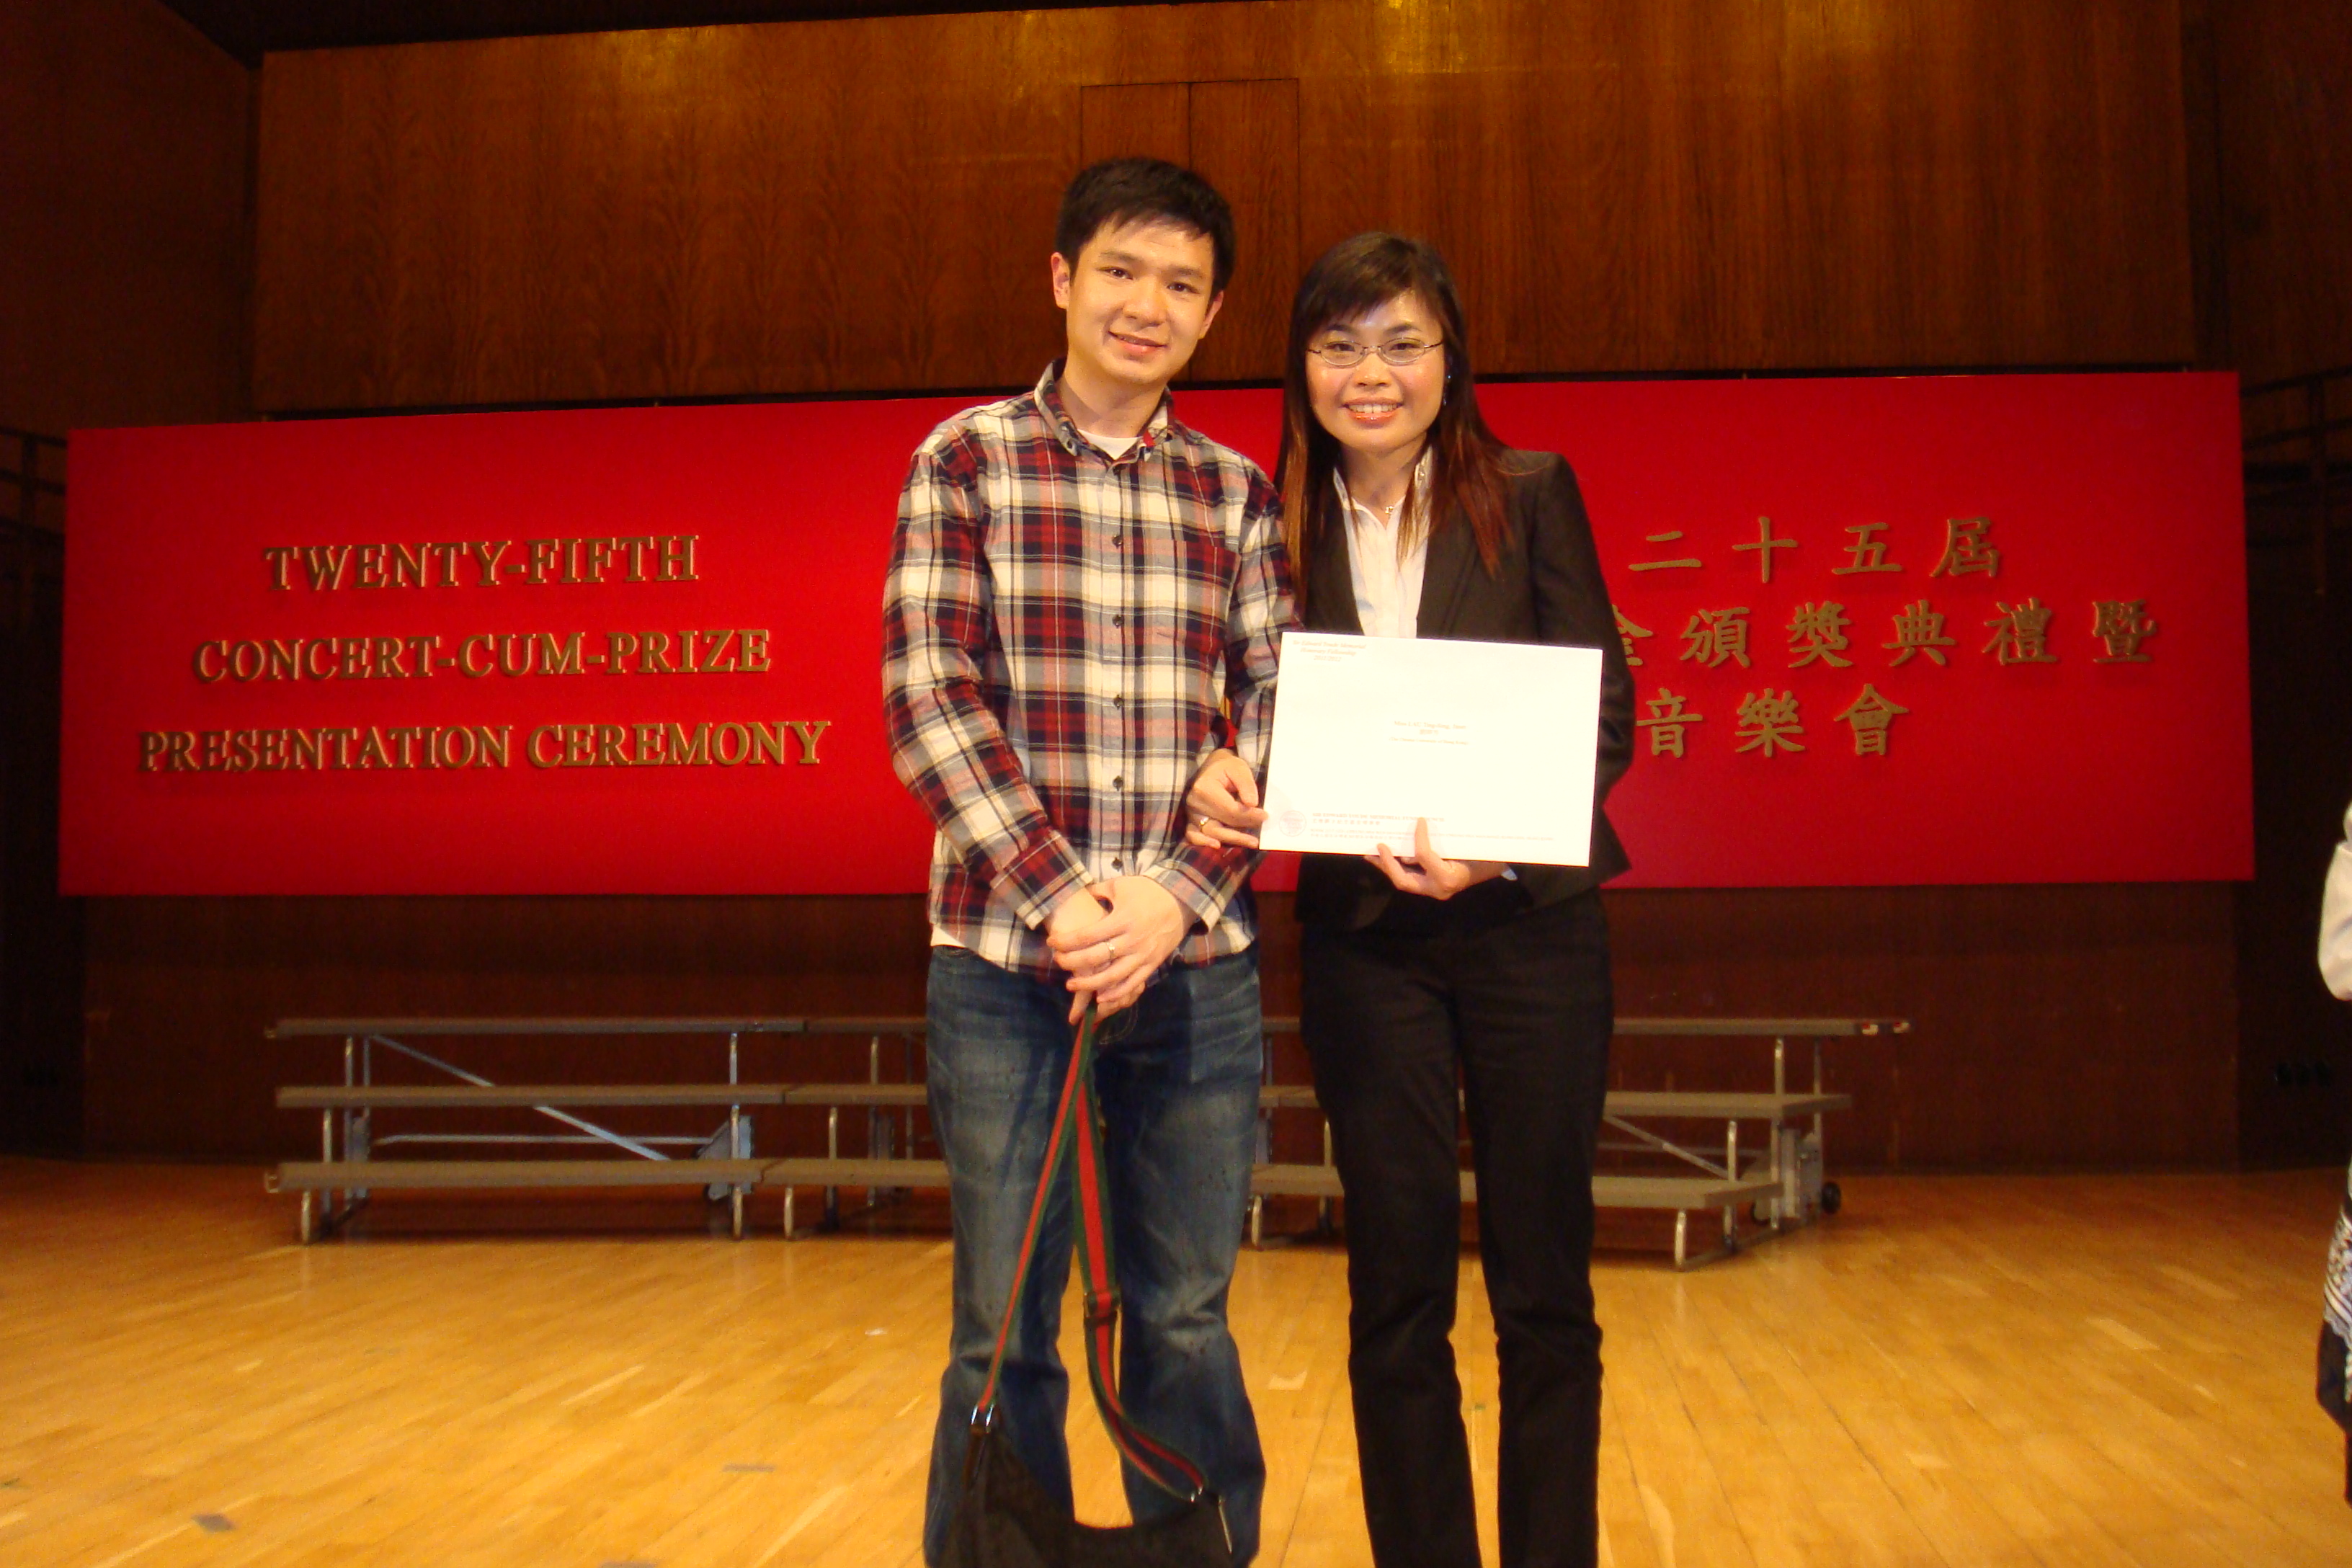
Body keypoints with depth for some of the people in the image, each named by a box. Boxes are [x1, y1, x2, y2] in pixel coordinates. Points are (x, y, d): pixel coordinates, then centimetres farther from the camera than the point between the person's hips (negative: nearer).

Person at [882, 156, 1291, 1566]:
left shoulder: (1237, 494, 10)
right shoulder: (967, 461, 3)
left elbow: (1276, 713, 3)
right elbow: (929, 700, -5)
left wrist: (1174, 895, -12)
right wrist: (1059, 894, -14)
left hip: (1197, 961, 2)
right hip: (1007, 958, -2)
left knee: (1186, 1319, 13)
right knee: (1006, 1330, 7)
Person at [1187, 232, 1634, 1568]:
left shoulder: (1531, 496, -1)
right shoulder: (1280, 527, 5)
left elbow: (1606, 710, -5)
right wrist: (1226, 780, -15)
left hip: (1528, 921, -1)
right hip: (1364, 941, 2)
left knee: (1543, 1288, 8)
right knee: (1397, 1294, 9)